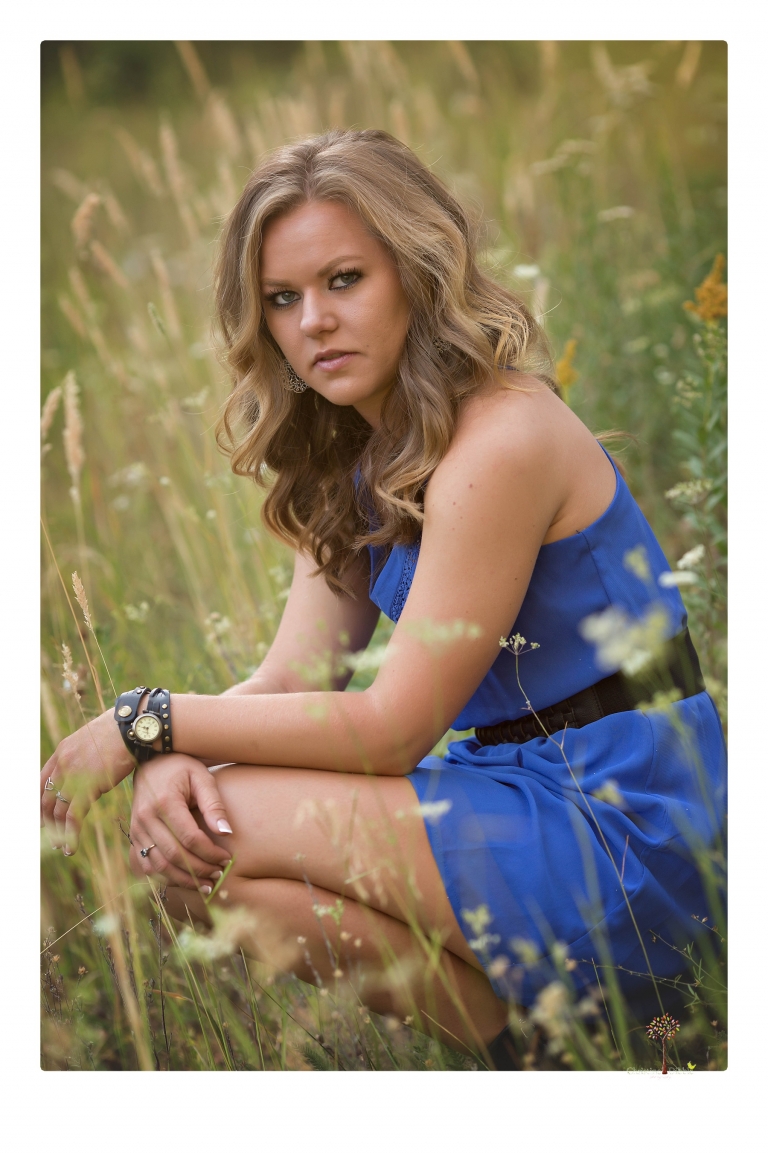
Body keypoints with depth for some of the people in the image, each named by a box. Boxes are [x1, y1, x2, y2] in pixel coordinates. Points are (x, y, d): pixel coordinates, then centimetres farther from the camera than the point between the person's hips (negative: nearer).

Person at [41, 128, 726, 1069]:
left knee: (217, 841, -19)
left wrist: (149, 721, -13)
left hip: (617, 827, -9)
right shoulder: (359, 459, 11)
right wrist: (173, 756, -17)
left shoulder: (502, 442, -19)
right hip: (515, 790, 9)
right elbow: (295, 679, 4)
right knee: (176, 830, -4)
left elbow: (389, 729, -18)